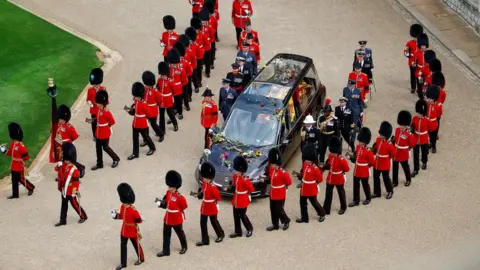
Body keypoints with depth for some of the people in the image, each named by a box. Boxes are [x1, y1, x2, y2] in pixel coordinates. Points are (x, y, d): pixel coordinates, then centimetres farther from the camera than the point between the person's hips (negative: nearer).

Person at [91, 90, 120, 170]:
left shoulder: (107, 112, -22)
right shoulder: (99, 110, 4)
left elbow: (112, 122, -16)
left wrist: (106, 126, -4)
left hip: (105, 134, -8)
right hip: (98, 133, 8)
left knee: (105, 147, 4)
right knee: (98, 148, 11)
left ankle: (116, 159, 24)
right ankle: (99, 164, 20)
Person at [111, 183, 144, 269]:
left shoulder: (133, 209, -27)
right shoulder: (122, 206, -5)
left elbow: (139, 220, -20)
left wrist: (140, 219, -39)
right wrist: (116, 215, -5)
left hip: (133, 230, -7)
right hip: (124, 230, 7)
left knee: (136, 245, 13)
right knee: (123, 245, 11)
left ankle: (141, 259, 37)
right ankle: (123, 263, 22)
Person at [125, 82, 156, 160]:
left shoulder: (144, 104, -21)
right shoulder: (135, 102, 1)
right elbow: (133, 112, 9)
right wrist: (129, 110, -8)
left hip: (143, 125, -7)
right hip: (135, 124, 7)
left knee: (145, 137, 11)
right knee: (135, 139, 9)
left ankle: (152, 148, 35)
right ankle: (135, 153, 17)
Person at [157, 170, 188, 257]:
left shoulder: (179, 197, -24)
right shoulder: (168, 192, -2)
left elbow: (183, 207, -12)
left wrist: (177, 212, -3)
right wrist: (160, 203, -4)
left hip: (176, 219, -6)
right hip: (167, 218, 6)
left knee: (180, 233, 15)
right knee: (166, 235, 8)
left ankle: (184, 247, 37)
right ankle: (165, 251, 17)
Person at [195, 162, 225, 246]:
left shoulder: (212, 186, -26)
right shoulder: (204, 183, -2)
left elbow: (218, 197, -20)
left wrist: (214, 202, -6)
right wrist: (200, 194, 0)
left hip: (211, 207, -7)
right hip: (204, 206, 7)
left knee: (214, 222, 12)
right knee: (203, 223, 6)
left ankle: (221, 235, 36)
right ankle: (205, 240, 13)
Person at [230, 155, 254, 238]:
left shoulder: (245, 179, -23)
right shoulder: (235, 176, -1)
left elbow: (252, 189, -17)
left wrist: (246, 193, -3)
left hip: (243, 200, -7)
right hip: (236, 199, 7)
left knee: (242, 216, 3)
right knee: (236, 216, 10)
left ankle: (250, 229, 24)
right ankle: (238, 232, 20)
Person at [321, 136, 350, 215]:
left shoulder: (341, 159, -27)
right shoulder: (330, 156, -7)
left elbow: (347, 169, -17)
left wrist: (340, 172, -9)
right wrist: (323, 166, -5)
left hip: (339, 179, -6)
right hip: (330, 178, 6)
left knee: (341, 193, 15)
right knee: (328, 194, 8)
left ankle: (343, 208, 36)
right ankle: (326, 209, 15)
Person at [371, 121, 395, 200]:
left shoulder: (389, 144, -23)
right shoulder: (378, 139, -2)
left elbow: (393, 154, -12)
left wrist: (386, 158, -3)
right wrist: (373, 149, -1)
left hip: (385, 165, -7)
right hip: (376, 163, 7)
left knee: (386, 178, 10)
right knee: (376, 178, 13)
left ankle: (390, 192, 31)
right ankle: (377, 192, 27)